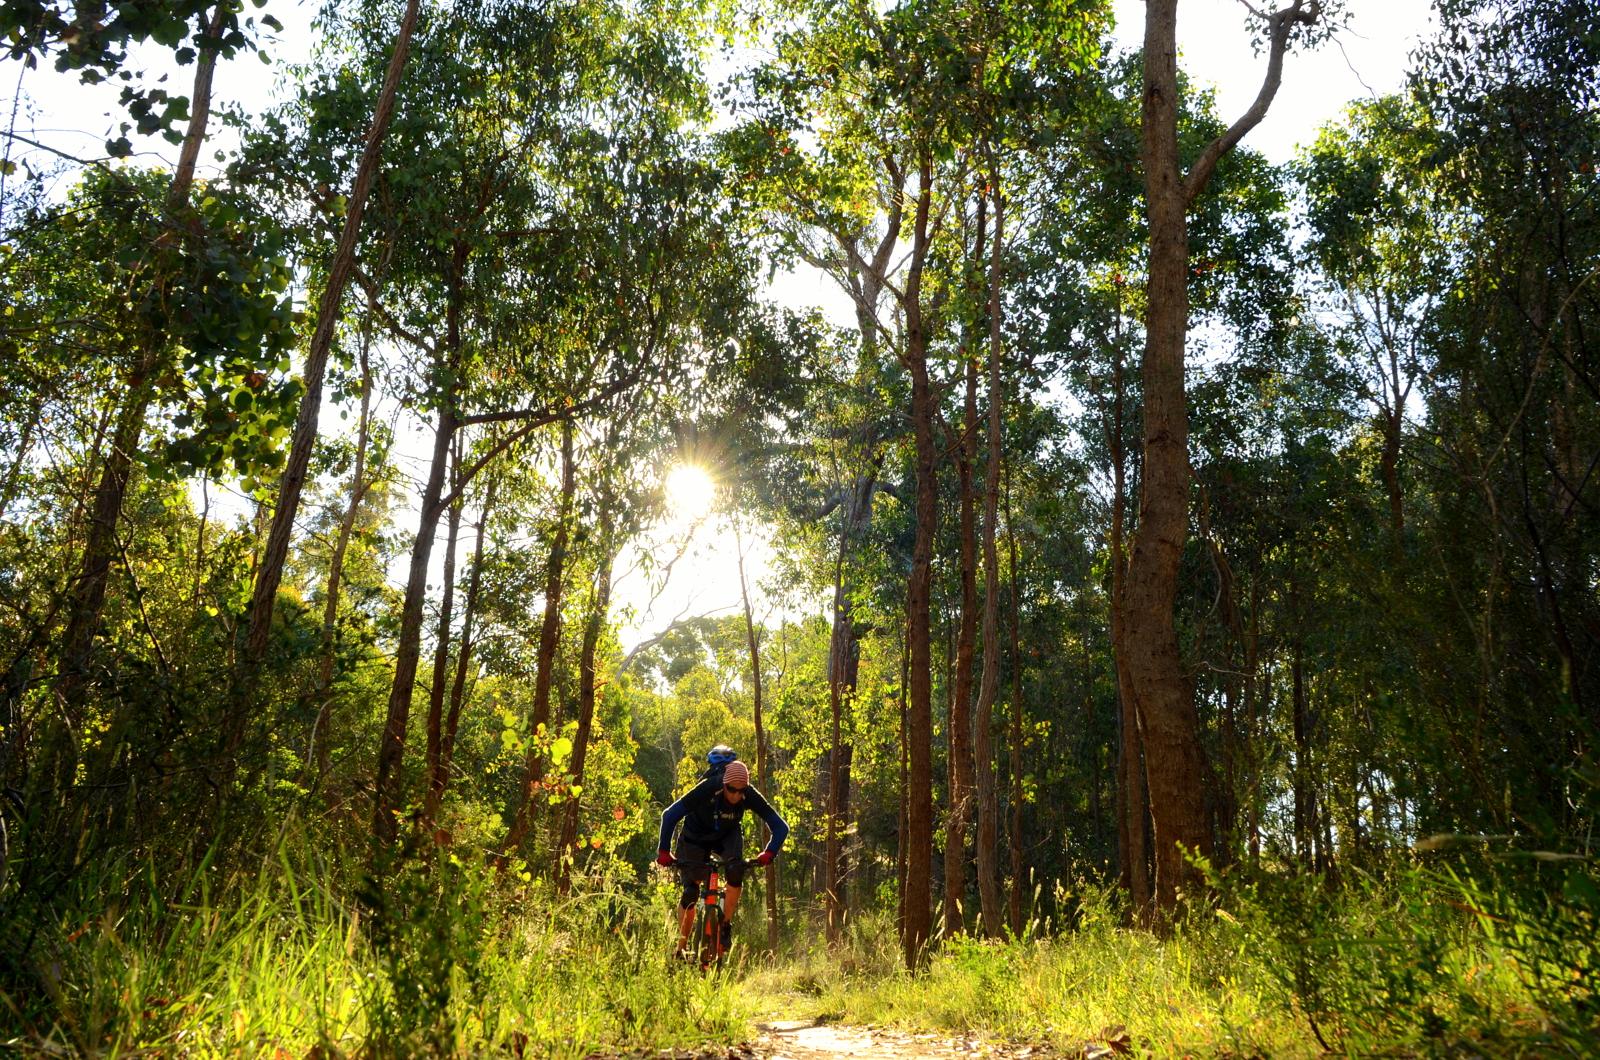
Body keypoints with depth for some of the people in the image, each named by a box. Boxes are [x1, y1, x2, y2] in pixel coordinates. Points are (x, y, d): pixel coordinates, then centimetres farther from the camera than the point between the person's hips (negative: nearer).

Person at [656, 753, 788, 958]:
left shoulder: (750, 796, -28)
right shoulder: (708, 789, -35)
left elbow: (780, 826, -25)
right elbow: (669, 815, -33)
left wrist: (770, 853, -40)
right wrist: (664, 851, -37)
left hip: (728, 835, 2)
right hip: (696, 837, -1)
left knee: (736, 869, -29)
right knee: (690, 892, -9)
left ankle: (725, 926, -14)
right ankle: (681, 948, 7)